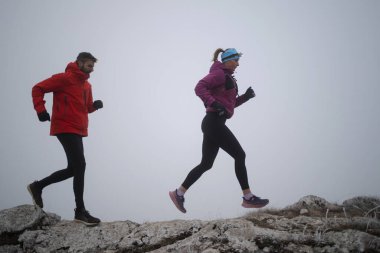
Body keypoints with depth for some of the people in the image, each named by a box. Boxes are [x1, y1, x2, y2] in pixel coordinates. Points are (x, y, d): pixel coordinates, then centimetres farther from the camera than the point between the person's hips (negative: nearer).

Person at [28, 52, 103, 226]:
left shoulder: (86, 85, 16)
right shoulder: (64, 79, -9)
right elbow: (38, 89, -7)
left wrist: (95, 105, 1)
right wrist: (41, 110, -18)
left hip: (78, 130, 9)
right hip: (66, 128, -9)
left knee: (73, 169, 12)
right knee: (80, 166, -14)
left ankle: (38, 187, 27)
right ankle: (80, 211, -9)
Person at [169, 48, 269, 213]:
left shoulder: (227, 77, 23)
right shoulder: (219, 73, -6)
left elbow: (229, 103, 28)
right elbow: (199, 87, -18)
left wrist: (245, 97, 14)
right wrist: (213, 103, -28)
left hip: (213, 124, 10)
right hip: (214, 122, -10)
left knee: (206, 164, 10)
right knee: (239, 155, -8)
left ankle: (179, 193, 12)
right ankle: (248, 198, -5)